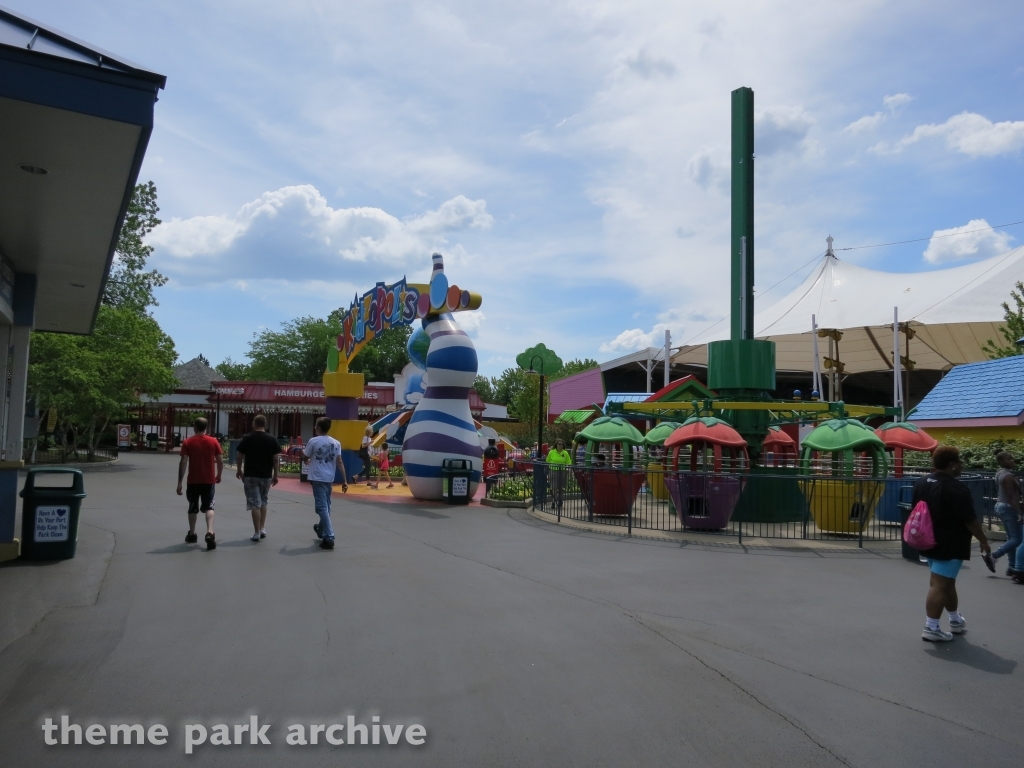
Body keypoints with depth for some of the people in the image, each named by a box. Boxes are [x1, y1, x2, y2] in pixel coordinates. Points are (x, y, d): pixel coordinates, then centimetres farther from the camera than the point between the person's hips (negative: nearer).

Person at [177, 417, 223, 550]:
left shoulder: (187, 442, -5)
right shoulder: (213, 441, -2)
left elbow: (183, 462, -10)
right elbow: (220, 461, -1)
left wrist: (180, 482, -7)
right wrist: (218, 475, 16)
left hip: (193, 481, 0)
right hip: (209, 480, 0)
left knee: (193, 508, 15)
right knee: (209, 507, 5)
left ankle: (192, 534, 27)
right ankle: (210, 532, -15)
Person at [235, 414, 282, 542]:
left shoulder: (247, 439, -4)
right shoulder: (272, 439, -2)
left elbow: (239, 457, -1)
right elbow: (276, 459, -3)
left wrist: (239, 470, 16)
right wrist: (275, 474, 6)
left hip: (250, 475, -2)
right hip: (266, 475, 2)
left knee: (255, 503, 0)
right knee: (263, 501, 19)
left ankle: (257, 532, 0)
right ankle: (262, 529, 18)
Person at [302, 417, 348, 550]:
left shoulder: (313, 441, -8)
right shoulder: (336, 443, 4)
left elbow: (305, 459, 3)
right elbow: (340, 462, -1)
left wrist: (303, 453, 27)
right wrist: (344, 481, 0)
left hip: (317, 478, -5)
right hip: (329, 478, 5)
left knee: (322, 507, -7)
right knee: (326, 505, 20)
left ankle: (329, 537, -15)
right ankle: (321, 530, 41)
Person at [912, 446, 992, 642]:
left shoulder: (921, 484, 8)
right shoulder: (956, 489, -18)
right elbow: (969, 520, -16)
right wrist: (983, 540, -3)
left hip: (930, 542, 8)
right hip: (950, 544, -8)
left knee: (946, 582, 21)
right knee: (940, 585, -6)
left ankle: (956, 620, 36)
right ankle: (931, 628, -4)